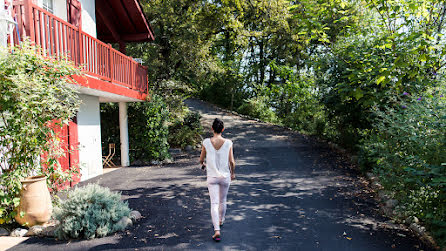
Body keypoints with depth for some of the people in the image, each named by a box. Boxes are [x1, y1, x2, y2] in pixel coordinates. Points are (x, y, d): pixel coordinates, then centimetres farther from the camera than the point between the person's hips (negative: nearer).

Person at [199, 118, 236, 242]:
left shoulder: (206, 142, -10)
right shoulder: (228, 143, -11)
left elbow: (201, 160, 0)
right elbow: (232, 162, -9)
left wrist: (203, 164, 23)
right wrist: (232, 173, 10)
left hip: (212, 177, -1)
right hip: (225, 176, 1)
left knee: (214, 203, 0)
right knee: (223, 201, 22)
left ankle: (217, 230, -11)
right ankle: (221, 221, 44)